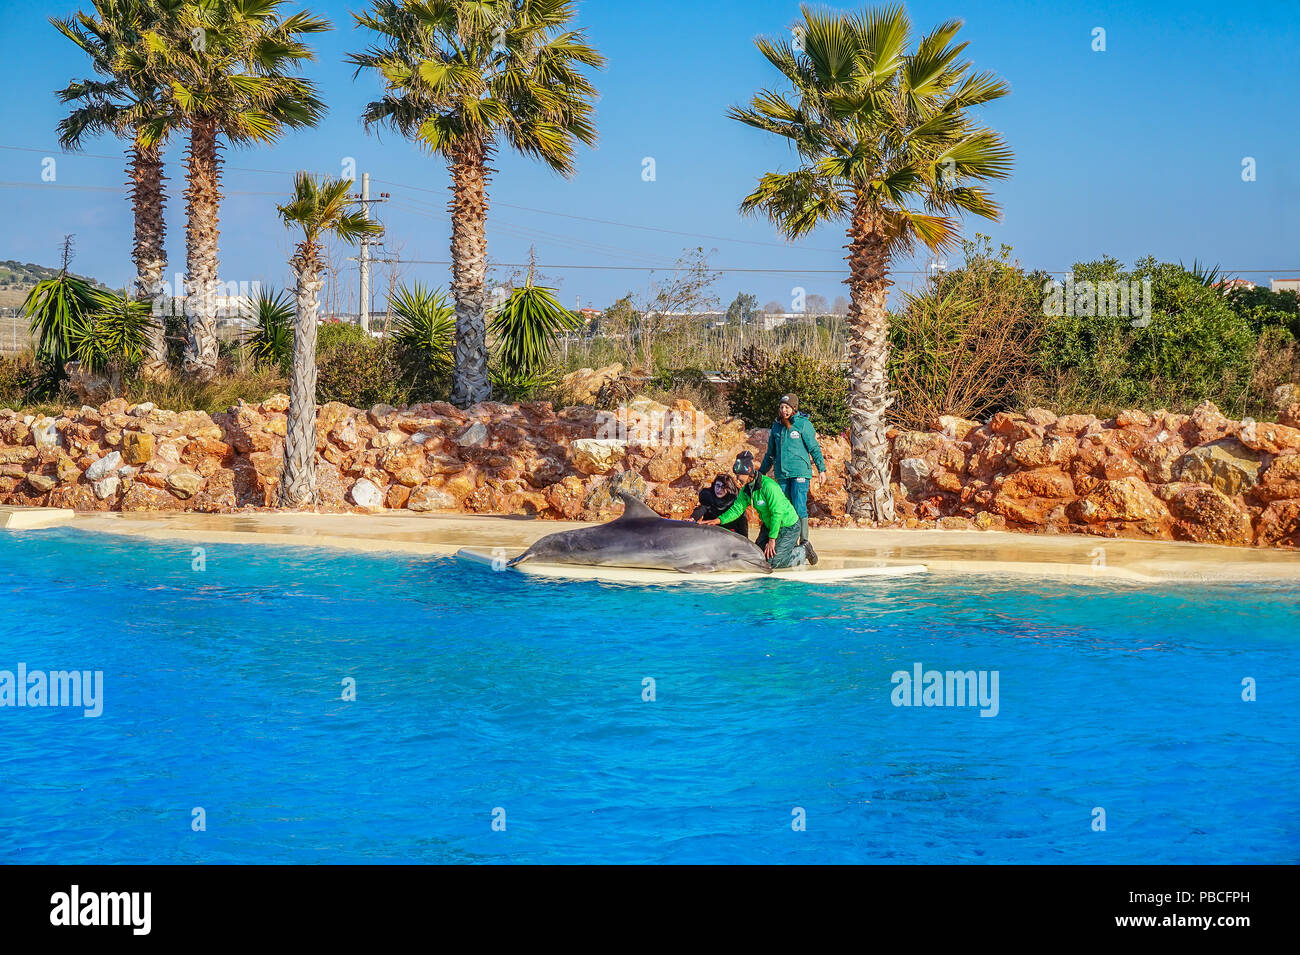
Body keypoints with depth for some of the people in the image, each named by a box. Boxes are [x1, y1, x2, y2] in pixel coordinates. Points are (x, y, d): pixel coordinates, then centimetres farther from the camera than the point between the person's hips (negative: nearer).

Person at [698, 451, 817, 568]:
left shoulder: (768, 486, -29)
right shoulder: (746, 489, -3)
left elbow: (777, 513, -28)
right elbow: (736, 509, -1)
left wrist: (771, 540, -25)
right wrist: (718, 520, -16)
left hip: (788, 526, -9)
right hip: (769, 525, 9)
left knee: (773, 562, -14)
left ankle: (803, 551, 9)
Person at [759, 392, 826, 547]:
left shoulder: (803, 424, -1)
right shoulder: (777, 426, 14)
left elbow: (814, 448, -1)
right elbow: (771, 452, 24)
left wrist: (821, 468, -7)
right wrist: (761, 471, 26)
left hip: (800, 472, -5)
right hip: (782, 474, 5)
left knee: (799, 506, -12)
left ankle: (804, 542, -11)